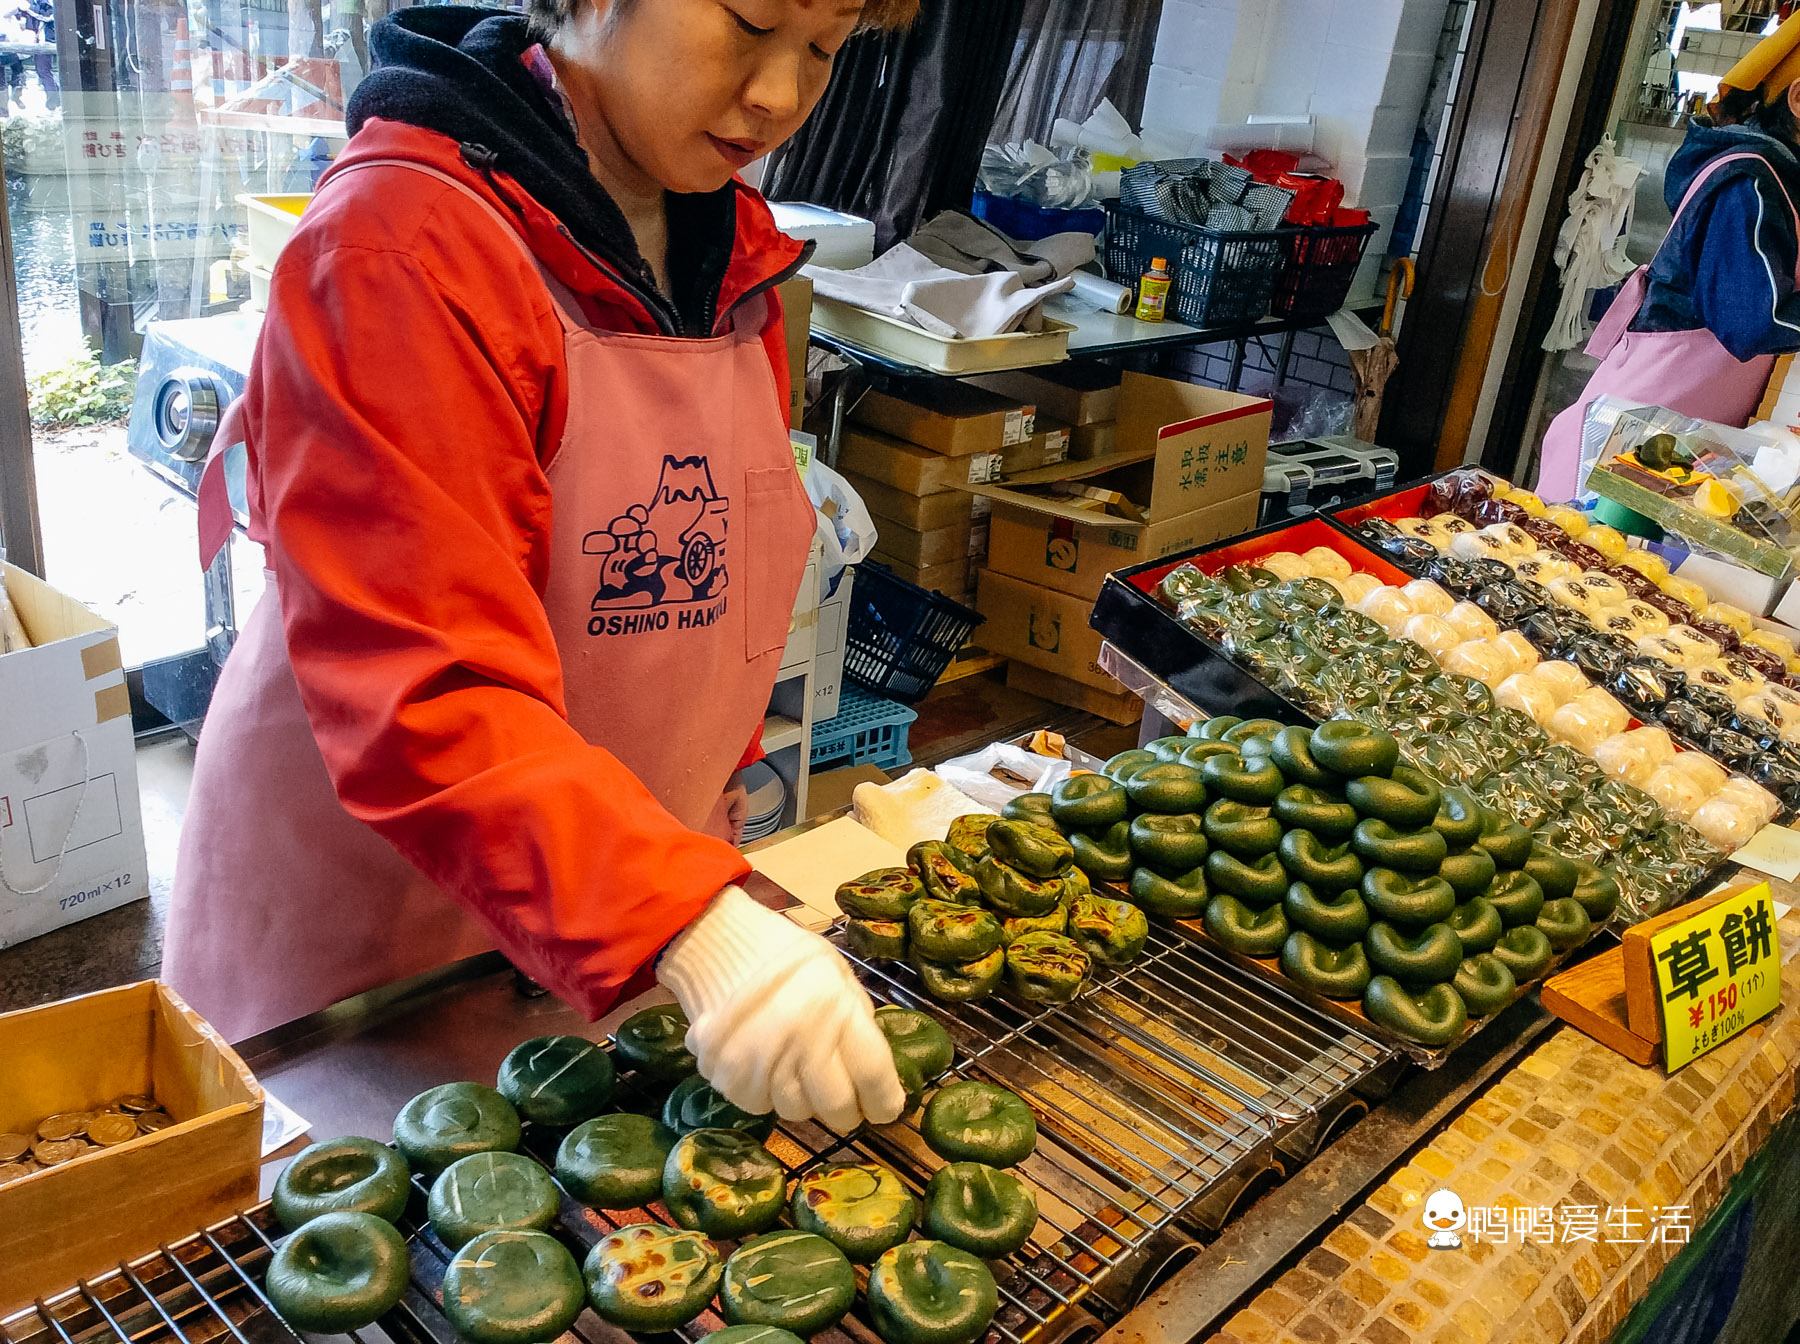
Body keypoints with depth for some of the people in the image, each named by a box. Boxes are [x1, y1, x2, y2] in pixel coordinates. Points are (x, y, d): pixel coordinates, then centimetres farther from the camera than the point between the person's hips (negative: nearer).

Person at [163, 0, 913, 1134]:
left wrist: (714, 803, 10)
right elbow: (424, 692, -31)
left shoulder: (737, 246, 2)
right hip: (363, 925, -6)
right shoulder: (402, 243, -23)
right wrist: (685, 924, -40)